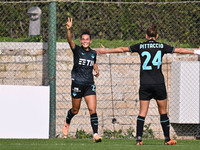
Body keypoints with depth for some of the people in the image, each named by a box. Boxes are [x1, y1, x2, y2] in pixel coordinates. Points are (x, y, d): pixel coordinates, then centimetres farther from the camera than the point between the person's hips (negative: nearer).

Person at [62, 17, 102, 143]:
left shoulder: (93, 53, 7)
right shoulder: (77, 50, -4)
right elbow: (70, 41, -24)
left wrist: (96, 70, 7)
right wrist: (69, 29, -41)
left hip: (89, 85, 2)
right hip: (77, 84, -2)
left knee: (93, 110, -11)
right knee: (75, 110, 12)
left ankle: (96, 134, -11)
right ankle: (67, 122, 44)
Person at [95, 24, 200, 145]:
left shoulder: (140, 46, 3)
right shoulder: (162, 46, 3)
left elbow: (122, 49, 12)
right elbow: (179, 50, 12)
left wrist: (106, 51, 25)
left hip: (145, 85, 1)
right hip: (159, 83, -1)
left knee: (142, 112, 2)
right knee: (163, 112, 8)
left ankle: (139, 138, -8)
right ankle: (167, 139, 11)